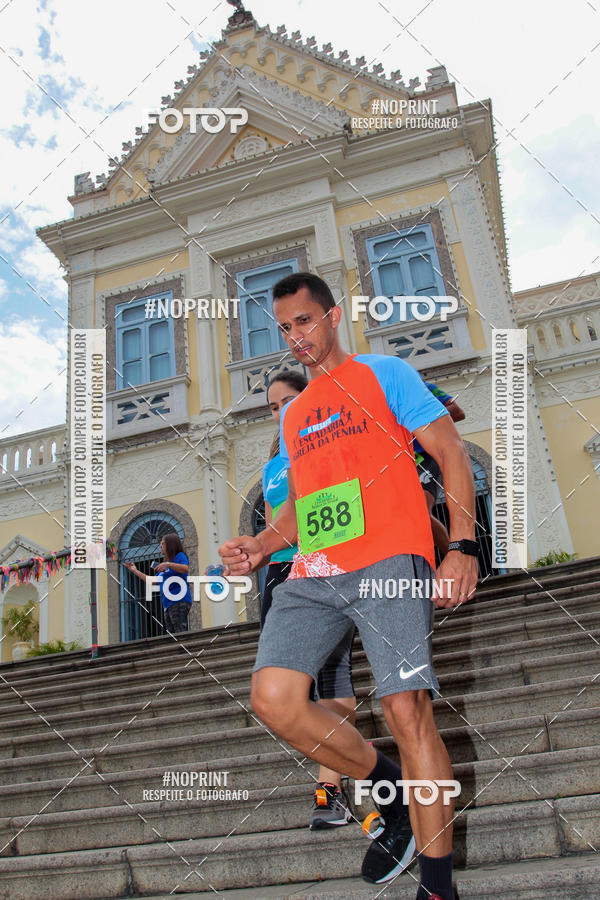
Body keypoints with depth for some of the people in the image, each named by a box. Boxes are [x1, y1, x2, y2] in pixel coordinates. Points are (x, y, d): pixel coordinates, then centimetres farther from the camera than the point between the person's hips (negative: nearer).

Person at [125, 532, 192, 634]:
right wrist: (135, 571, 35)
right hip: (168, 604, 9)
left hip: (179, 602, -9)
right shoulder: (163, 566, 28)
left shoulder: (180, 556, 4)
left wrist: (168, 564, -25)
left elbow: (185, 569, -15)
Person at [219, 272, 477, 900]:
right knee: (273, 699, -11)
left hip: (388, 562, -5)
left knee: (407, 712, -14)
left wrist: (462, 546, -10)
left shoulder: (385, 374, 10)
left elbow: (451, 453, 3)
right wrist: (259, 545, 10)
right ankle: (392, 795, 13)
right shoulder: (292, 415, 27)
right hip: (312, 575, 6)